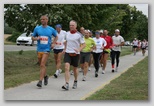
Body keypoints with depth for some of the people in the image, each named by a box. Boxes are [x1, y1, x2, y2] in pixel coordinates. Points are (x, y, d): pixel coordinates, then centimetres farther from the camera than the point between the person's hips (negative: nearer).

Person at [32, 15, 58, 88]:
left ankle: (40, 81, -15)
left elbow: (56, 36, 18)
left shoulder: (51, 29, 1)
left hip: (46, 49, -3)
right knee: (41, 65, 15)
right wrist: (36, 38, -11)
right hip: (39, 49, 3)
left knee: (42, 65, -14)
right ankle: (45, 76, 40)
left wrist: (53, 43, 3)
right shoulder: (37, 28, 4)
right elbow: (32, 38, 11)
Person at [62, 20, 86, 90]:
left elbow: (83, 44, -5)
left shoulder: (79, 35, -6)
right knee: (66, 67, -15)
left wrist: (79, 50, -21)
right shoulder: (67, 33, 7)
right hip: (67, 53, 2)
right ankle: (67, 85, -19)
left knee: (75, 69, 12)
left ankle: (75, 82, 37)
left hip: (75, 54, -2)